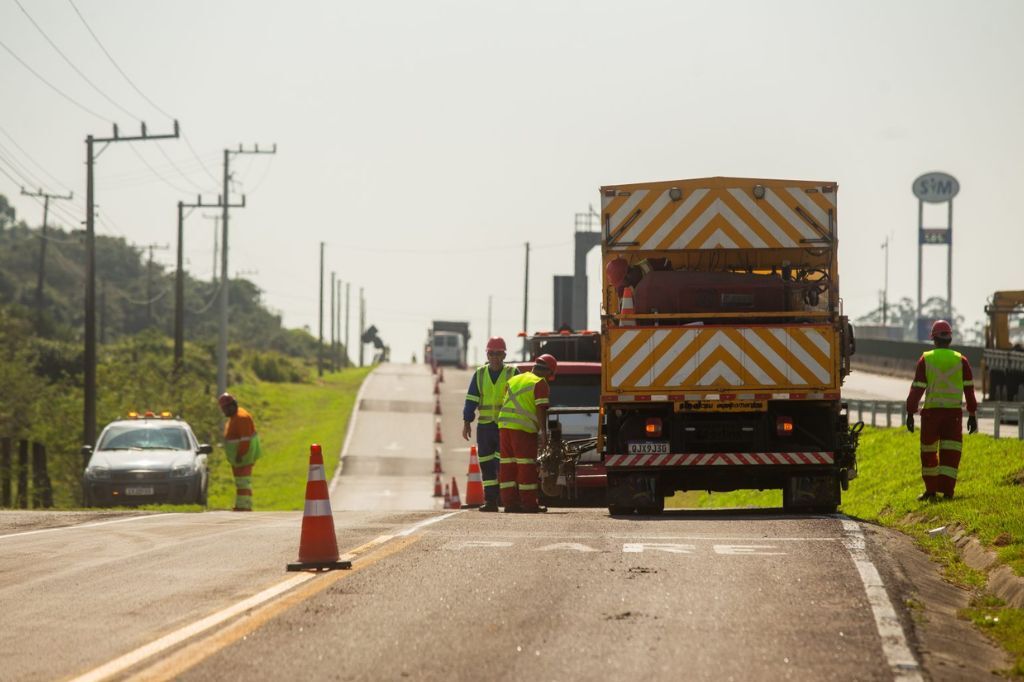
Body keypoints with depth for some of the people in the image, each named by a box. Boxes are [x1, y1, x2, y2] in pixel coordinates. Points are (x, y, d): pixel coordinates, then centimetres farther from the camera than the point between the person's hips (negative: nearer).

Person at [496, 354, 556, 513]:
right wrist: (544, 432, -13)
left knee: (508, 465, 8)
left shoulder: (514, 380, 22)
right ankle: (529, 503, -3)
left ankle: (509, 501, 7)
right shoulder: (540, 384, -2)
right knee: (526, 466, -4)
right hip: (523, 428, -7)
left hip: (504, 425, 7)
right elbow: (541, 409, -11)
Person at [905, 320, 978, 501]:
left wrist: (910, 413, 1)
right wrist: (972, 415, 10)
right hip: (953, 412, 1)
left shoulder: (926, 359, 0)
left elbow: (917, 389, -3)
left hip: (931, 411, 0)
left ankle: (931, 490, 18)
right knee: (950, 454, 2)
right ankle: (947, 491, -5)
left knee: (929, 452, 13)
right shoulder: (961, 360, 4)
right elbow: (969, 389, 4)